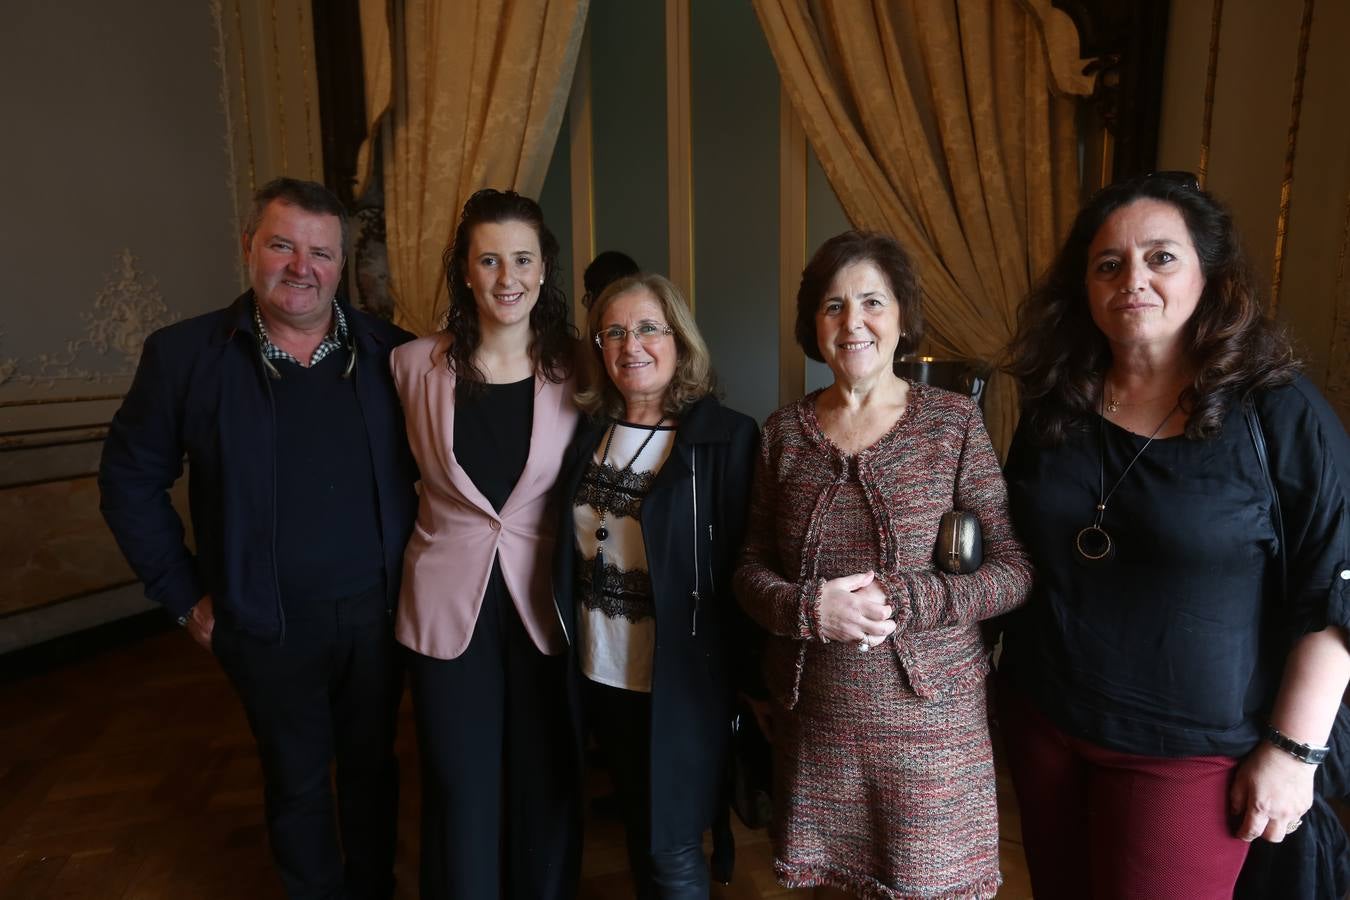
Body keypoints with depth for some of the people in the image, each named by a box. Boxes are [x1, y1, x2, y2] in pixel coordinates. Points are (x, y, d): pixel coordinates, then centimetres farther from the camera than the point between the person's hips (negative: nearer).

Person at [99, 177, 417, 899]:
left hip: (377, 613, 1)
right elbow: (129, 480, 2)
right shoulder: (183, 354, -6)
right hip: (268, 626, -1)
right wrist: (184, 595, -1)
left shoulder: (386, 350, -4)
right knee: (297, 784, 18)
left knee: (372, 767, 20)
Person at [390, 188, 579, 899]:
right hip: (447, 609, 0)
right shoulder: (414, 365, -5)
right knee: (461, 800, 14)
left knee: (545, 794, 16)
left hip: (544, 610, 0)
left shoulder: (574, 369, -6)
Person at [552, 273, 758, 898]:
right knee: (638, 836, 23)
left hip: (681, 683, -5)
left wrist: (745, 685, -12)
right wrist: (574, 659, 4)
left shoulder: (727, 436, -13)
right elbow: (569, 557, 8)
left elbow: (742, 568, -13)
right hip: (600, 675, 5)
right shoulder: (589, 433, 3)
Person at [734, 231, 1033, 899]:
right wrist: (810, 608, -16)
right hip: (811, 719, 2)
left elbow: (1016, 569, -6)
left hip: (929, 717, -2)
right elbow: (751, 569, 4)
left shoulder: (953, 421, -5)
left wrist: (900, 598, -19)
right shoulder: (785, 430, 2)